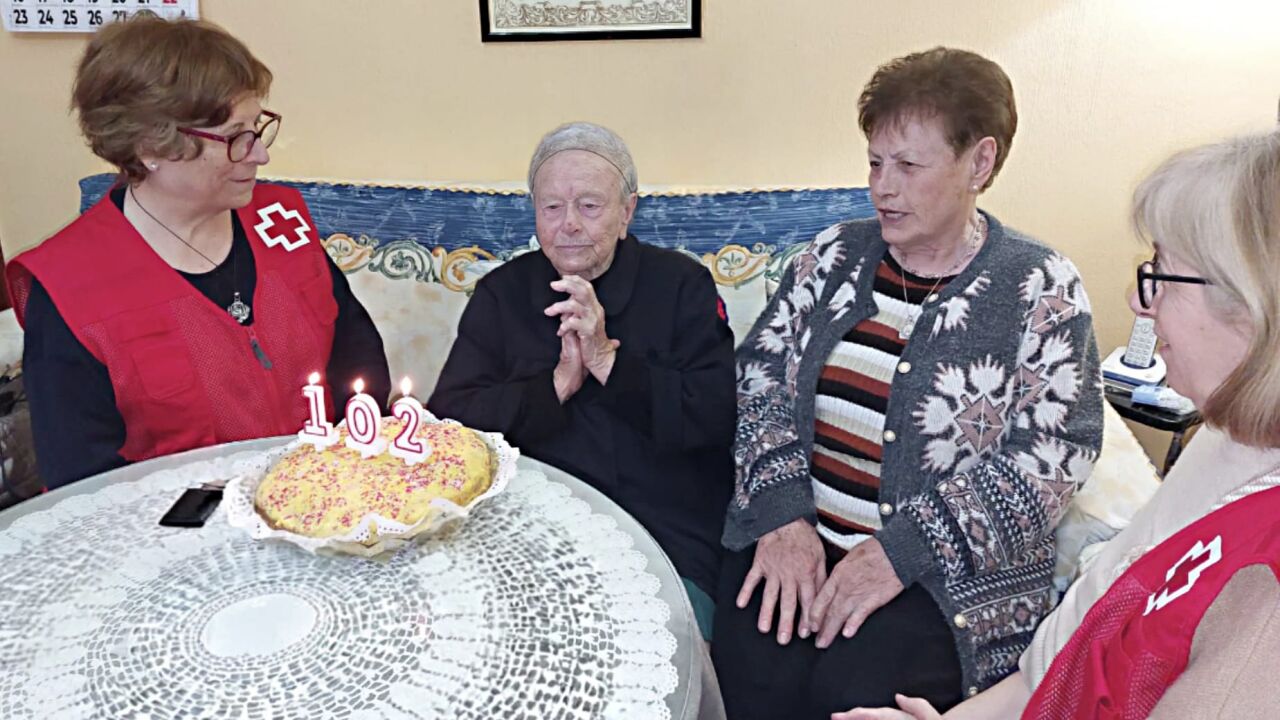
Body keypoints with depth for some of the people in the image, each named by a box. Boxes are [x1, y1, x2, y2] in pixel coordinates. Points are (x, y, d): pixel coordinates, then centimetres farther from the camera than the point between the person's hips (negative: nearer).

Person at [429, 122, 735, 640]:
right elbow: (448, 417, 0)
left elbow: (717, 418, -8)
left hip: (669, 552, -1)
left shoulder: (683, 285, 3)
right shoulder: (502, 292, 9)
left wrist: (608, 362, -15)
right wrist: (556, 384, -12)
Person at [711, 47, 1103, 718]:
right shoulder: (832, 256, 10)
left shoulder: (1041, 289, 0)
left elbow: (1051, 454, -8)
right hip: (795, 537, 3)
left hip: (945, 571, -2)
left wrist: (902, 550, -15)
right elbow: (760, 377, 5)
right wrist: (784, 514, -10)